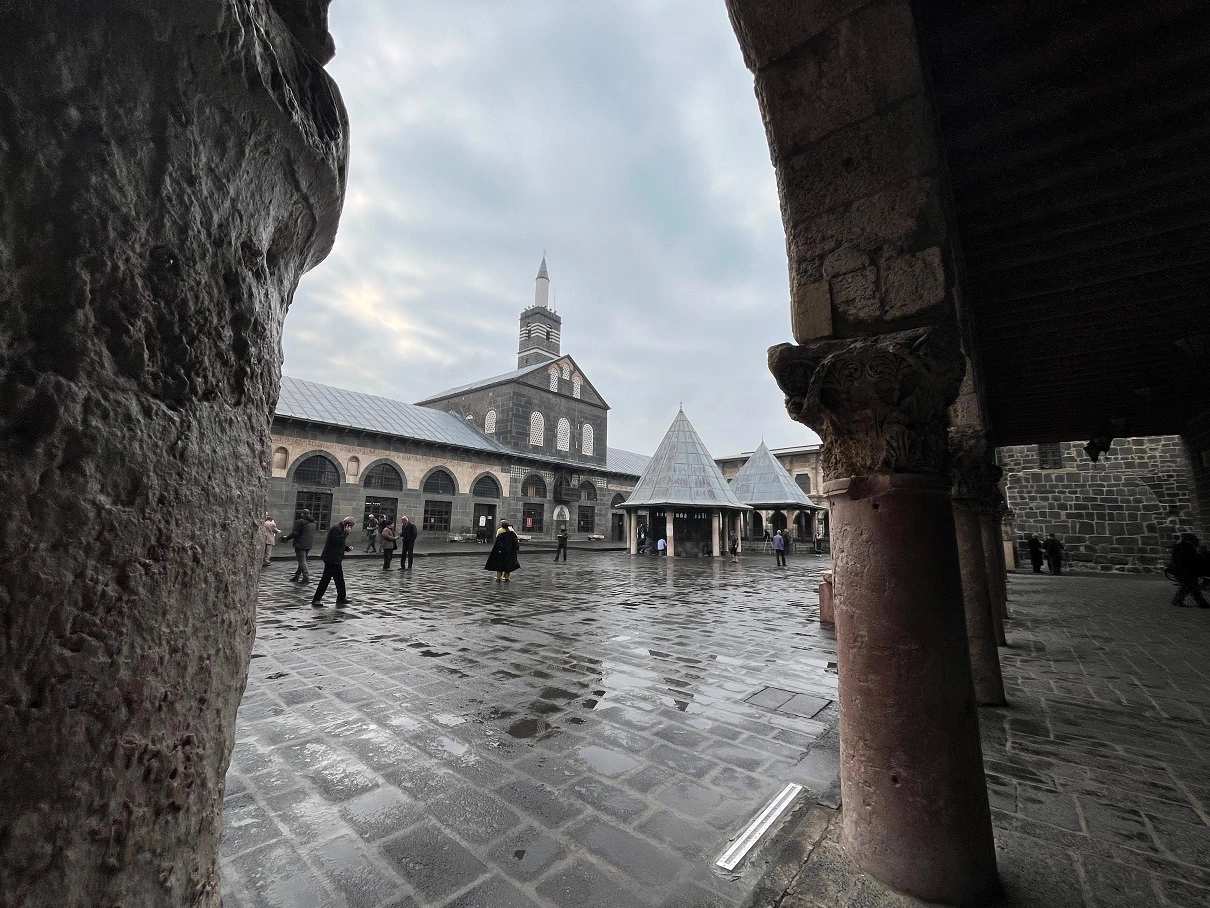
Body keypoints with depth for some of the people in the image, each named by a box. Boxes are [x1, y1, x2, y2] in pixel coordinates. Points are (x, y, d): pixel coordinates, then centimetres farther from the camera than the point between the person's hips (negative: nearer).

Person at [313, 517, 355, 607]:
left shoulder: (340, 530, 16)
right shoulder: (336, 529, -15)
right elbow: (337, 541, -28)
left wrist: (347, 548, 8)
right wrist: (346, 533, -23)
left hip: (336, 559, 11)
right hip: (331, 559, -11)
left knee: (339, 579, 15)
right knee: (326, 579, -5)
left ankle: (341, 598, 24)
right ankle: (316, 600, 3)